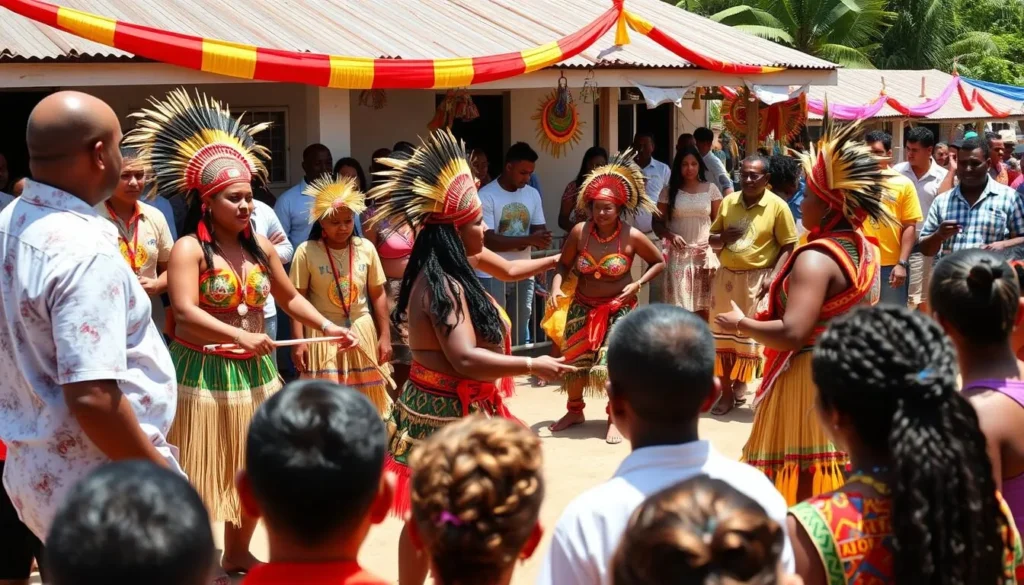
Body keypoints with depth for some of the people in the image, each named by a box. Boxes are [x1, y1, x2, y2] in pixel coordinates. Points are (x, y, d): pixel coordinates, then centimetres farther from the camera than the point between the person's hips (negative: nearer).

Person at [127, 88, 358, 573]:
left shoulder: (260, 247, 6)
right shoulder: (189, 249, -13)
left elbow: (289, 297, 18)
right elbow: (185, 311, -26)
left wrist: (327, 326, 5)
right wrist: (239, 336, -35)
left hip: (254, 371, 7)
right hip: (203, 372, -7)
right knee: (200, 472, -1)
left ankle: (237, 554, 33)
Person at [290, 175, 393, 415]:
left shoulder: (366, 248, -1)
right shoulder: (307, 251, -10)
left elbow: (378, 294, 6)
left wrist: (385, 336, 5)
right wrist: (298, 341, -11)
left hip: (362, 331, 3)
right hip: (322, 333, -3)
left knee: (365, 401, 10)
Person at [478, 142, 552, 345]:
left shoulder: (533, 194, 5)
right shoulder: (486, 196, -13)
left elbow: (539, 229, 9)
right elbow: (489, 240, -19)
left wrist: (541, 239, -16)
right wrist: (528, 240, -26)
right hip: (492, 276, -5)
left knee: (521, 332, 15)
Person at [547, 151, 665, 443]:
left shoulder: (632, 236, -15)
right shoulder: (580, 232, -12)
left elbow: (659, 262, -2)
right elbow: (564, 264, -3)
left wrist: (638, 284, -16)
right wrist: (556, 287, -21)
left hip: (618, 308, -3)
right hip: (583, 306, 3)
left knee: (615, 363, -9)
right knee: (574, 359, 8)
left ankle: (616, 418, 8)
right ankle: (575, 410, 30)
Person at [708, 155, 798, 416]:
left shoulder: (778, 206, -7)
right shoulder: (728, 202, 7)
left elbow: (788, 246, -6)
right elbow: (713, 240, 14)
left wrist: (773, 276, -17)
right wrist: (723, 237, -9)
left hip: (757, 279, -4)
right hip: (726, 276, 4)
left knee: (751, 335, -1)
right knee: (723, 334, 7)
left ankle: (740, 384, 15)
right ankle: (726, 391, 17)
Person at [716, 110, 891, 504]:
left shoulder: (816, 257, -20)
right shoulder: (865, 251, 8)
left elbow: (792, 334, -28)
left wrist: (740, 324, -13)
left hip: (810, 378, -9)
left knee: (801, 488, -2)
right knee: (842, 485, 15)